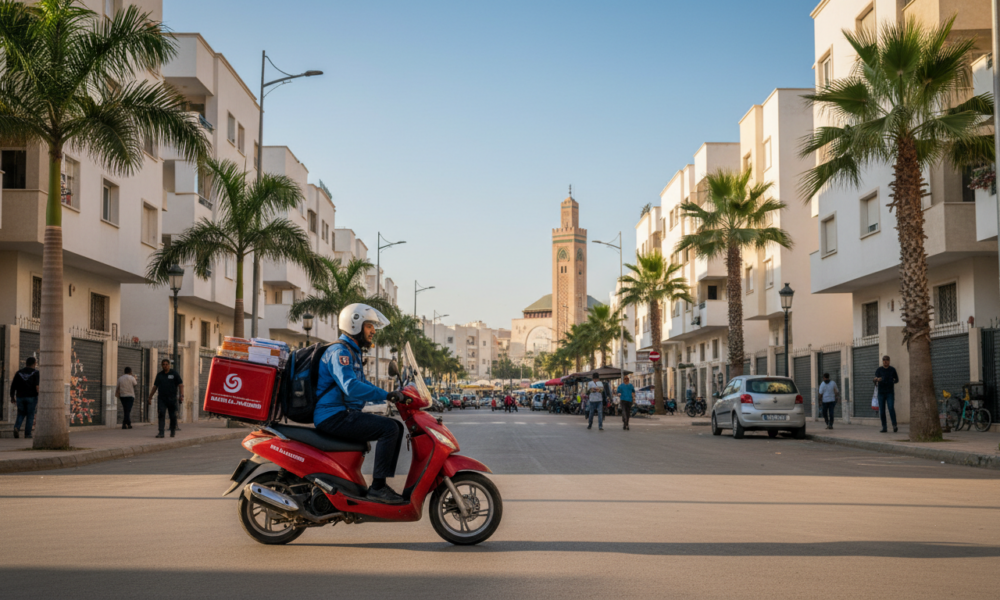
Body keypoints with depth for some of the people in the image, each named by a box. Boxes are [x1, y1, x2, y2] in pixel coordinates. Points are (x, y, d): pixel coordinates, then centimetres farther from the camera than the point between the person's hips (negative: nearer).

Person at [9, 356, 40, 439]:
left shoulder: (18, 373, 5)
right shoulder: (36, 372, -3)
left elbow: (13, 386, 4)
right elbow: (37, 386, -14)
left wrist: (12, 397, 13)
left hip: (20, 397, 3)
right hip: (31, 397, -3)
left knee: (21, 414, 15)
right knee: (30, 416, 6)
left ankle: (17, 427, -11)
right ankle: (27, 434, 3)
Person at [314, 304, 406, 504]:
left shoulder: (353, 352, 21)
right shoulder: (339, 351, -13)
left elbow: (363, 387, 27)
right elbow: (350, 387, -29)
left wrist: (392, 396, 12)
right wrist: (386, 395, -31)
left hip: (346, 414, 10)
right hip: (334, 417, -10)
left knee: (396, 427, 6)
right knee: (389, 428, -22)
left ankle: (382, 482, 3)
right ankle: (377, 487, -19)